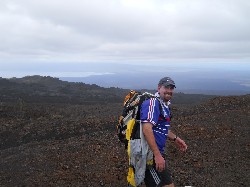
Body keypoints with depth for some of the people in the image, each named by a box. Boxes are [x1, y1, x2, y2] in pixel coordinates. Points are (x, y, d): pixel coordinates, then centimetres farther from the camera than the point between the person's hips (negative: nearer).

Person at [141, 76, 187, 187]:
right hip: (150, 153, -10)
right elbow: (147, 129, -28)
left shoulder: (164, 105, 15)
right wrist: (157, 155, -29)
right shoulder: (153, 102, -17)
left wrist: (175, 139, 18)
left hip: (157, 152, 10)